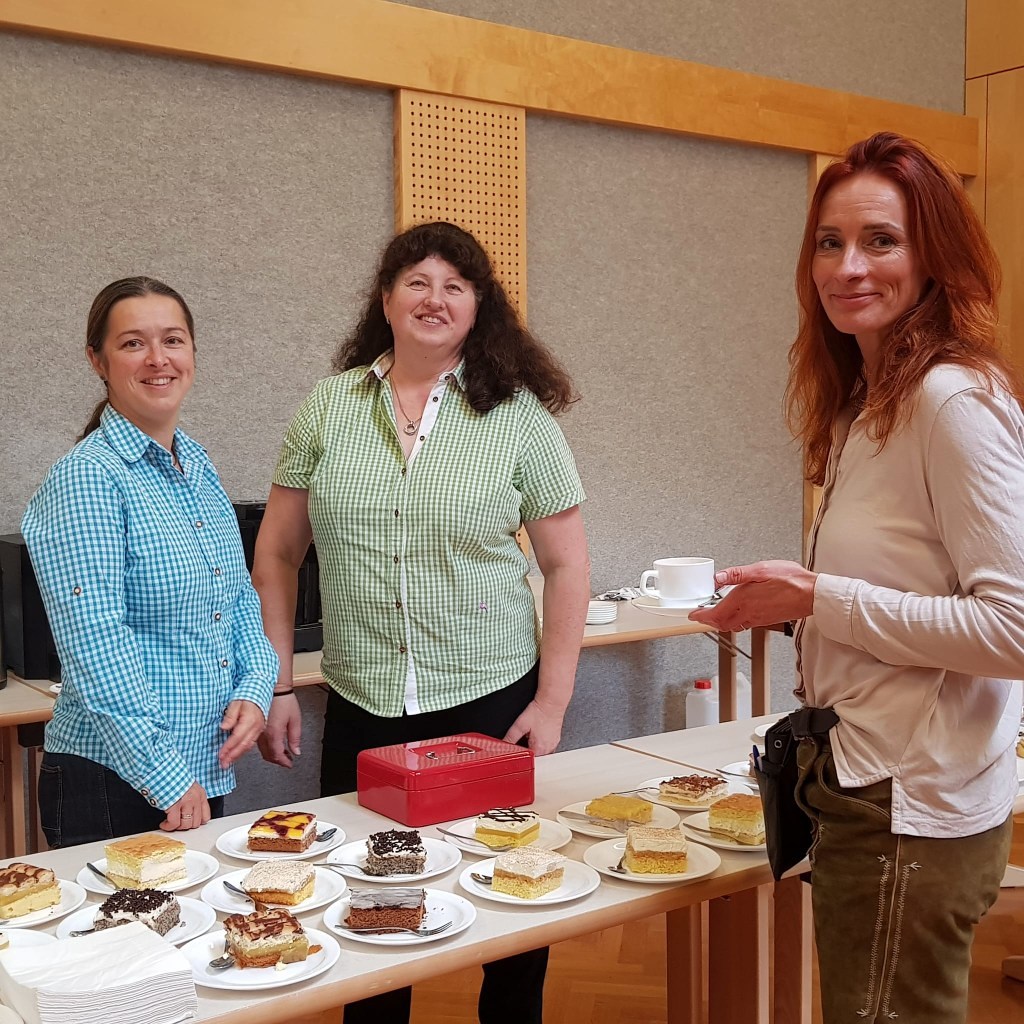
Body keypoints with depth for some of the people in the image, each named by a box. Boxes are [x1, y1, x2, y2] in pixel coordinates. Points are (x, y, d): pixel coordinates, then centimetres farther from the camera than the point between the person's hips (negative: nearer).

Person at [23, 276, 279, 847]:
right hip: (111, 783, -7)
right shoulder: (86, 479, -15)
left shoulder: (199, 468, 8)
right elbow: (95, 647, -20)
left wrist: (256, 689, -3)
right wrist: (167, 779, -20)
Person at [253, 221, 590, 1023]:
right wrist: (277, 685, 3)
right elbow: (277, 552, 7)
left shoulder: (519, 415, -2)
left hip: (492, 701, -1)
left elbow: (566, 564, -1)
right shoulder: (328, 408, 2)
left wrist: (552, 703, -5)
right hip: (361, 708, 1)